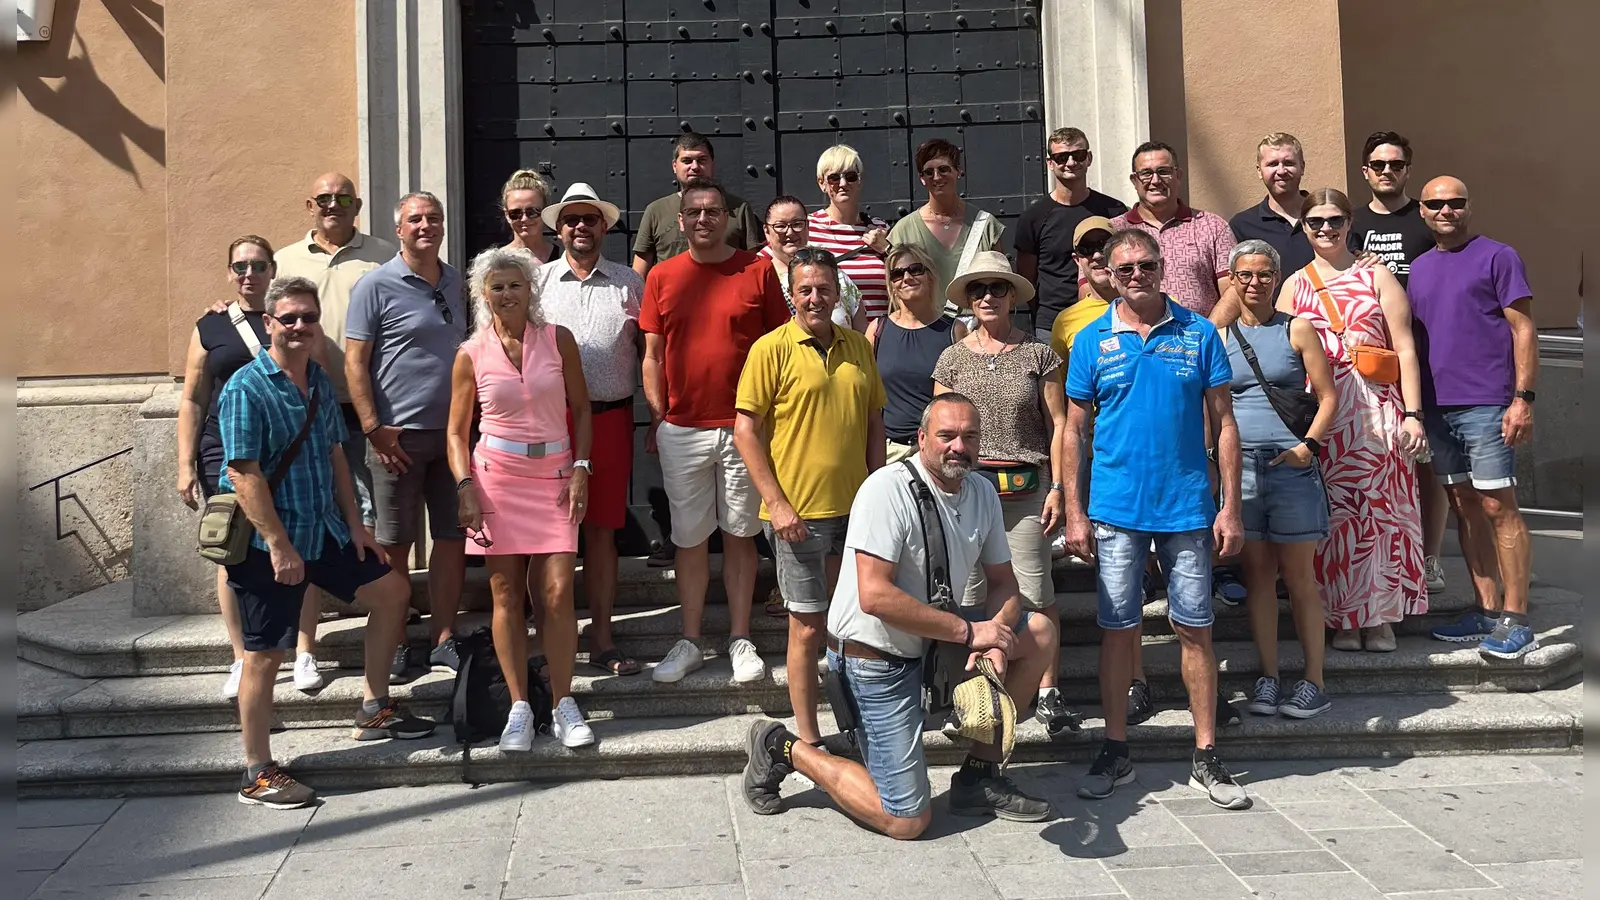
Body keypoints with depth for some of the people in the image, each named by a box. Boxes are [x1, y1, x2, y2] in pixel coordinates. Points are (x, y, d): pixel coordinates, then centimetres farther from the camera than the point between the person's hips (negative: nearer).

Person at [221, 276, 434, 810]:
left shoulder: (320, 382, 10)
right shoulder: (247, 388, -15)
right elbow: (243, 472, -20)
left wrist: (354, 524, 11)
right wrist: (278, 545, -22)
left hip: (323, 531, 8)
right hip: (268, 542, -8)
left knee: (391, 589, 12)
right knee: (265, 654, -1)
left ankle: (374, 710, 25)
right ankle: (258, 775, 12)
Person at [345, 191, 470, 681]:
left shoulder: (455, 281, 12)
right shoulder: (376, 285, -4)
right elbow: (354, 362, -7)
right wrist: (373, 428, -14)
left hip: (453, 431, 5)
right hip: (399, 436, -5)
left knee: (454, 537, 7)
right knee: (394, 545, 4)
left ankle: (444, 638, 18)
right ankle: (394, 644, 15)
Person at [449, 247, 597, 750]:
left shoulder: (558, 340, 4)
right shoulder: (471, 355, 4)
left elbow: (581, 410, 9)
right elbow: (457, 431, 7)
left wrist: (580, 469, -2)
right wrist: (465, 488, -6)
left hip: (554, 475, 0)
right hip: (497, 476, 0)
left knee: (557, 591, -5)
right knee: (506, 594, 3)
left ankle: (563, 704, 7)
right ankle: (519, 707, 12)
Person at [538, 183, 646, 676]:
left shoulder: (630, 283, 11)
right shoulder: (538, 280, 9)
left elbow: (648, 352, 11)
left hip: (610, 417, 1)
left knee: (602, 528, 6)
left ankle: (601, 639, 15)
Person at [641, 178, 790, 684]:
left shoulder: (758, 271, 1)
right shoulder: (662, 277, 6)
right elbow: (653, 355, 8)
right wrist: (657, 419, 1)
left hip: (744, 426, -1)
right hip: (681, 429, 1)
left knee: (740, 534, 7)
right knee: (689, 537, 8)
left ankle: (740, 641, 18)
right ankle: (689, 643, 19)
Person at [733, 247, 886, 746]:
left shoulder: (858, 346, 9)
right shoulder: (772, 348, -7)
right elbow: (746, 430, -9)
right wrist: (776, 503, -14)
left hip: (856, 508, 5)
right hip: (799, 513, -5)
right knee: (809, 627, 3)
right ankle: (808, 738, 16)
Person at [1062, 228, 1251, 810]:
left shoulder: (1199, 333, 3)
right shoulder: (1092, 341, 3)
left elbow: (1223, 423, 3)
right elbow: (1074, 431, 4)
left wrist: (1231, 506, -2)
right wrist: (1074, 513, -1)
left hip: (1188, 509, 0)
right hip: (1116, 511, 0)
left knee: (1195, 629, 5)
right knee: (1119, 628, 6)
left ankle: (1206, 757, 16)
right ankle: (1115, 753, 18)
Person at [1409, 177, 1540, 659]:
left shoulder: (1497, 257, -2)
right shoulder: (1419, 267, 15)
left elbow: (1523, 329, -6)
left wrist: (1523, 398, -14)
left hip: (1487, 405, -6)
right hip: (1437, 406, 6)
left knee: (1498, 507, -5)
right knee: (1465, 507, 9)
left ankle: (1515, 620, 1)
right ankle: (1486, 610, 16)